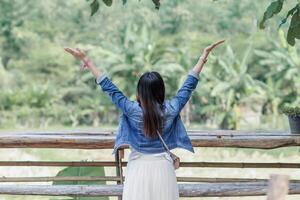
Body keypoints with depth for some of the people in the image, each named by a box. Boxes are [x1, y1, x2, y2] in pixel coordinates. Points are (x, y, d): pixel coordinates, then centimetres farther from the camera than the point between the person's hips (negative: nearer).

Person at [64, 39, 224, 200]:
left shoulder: (132, 110, -11)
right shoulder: (170, 110, -6)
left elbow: (109, 88, -8)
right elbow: (189, 85, 2)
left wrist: (87, 62, -3)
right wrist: (204, 56, 9)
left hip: (139, 168, -1)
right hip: (163, 168, 1)